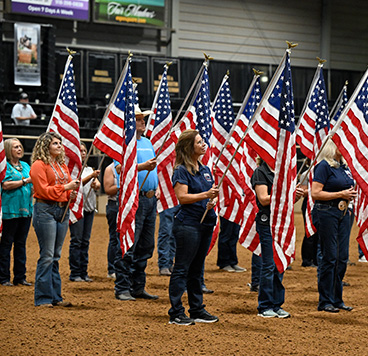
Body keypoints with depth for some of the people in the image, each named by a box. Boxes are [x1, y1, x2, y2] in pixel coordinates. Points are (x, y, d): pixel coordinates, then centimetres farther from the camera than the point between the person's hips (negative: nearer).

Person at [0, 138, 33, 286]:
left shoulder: (26, 166, 16)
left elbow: (33, 186, 20)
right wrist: (25, 181, -14)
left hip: (25, 209, 7)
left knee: (21, 243, 10)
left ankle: (20, 277, 15)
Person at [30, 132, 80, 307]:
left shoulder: (62, 165, 18)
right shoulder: (38, 165, -6)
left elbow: (68, 186, 23)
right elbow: (44, 190, -13)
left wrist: (72, 193, 2)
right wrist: (65, 187, -16)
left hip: (62, 210, 7)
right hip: (45, 210, -7)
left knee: (56, 256, 10)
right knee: (47, 256, -8)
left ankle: (55, 296, 14)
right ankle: (43, 298, -3)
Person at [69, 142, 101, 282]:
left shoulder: (89, 169, 17)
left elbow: (98, 185, 6)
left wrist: (95, 184, -17)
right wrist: (91, 176, -28)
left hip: (89, 207, 6)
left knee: (85, 241, 7)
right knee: (76, 240, -6)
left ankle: (84, 272, 11)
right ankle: (75, 273, -3)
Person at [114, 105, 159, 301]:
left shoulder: (147, 142, 20)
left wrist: (157, 188, 13)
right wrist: (143, 166, -29)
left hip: (150, 199, 9)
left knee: (146, 246, 10)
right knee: (128, 246, -8)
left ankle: (138, 287, 17)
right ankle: (122, 288, -4)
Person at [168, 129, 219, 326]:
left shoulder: (205, 169, 15)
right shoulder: (181, 170, -8)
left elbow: (212, 193, 23)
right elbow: (182, 197, -17)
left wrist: (213, 201, 2)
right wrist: (205, 195, -25)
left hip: (206, 223, 8)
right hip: (188, 224, -8)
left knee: (196, 270, 13)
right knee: (182, 269, -4)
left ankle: (197, 310, 19)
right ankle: (176, 313, -2)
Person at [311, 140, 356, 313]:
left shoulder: (344, 166, 14)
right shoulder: (323, 166, -10)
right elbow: (315, 194, -16)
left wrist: (350, 194, 6)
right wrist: (341, 194, -16)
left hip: (343, 213, 8)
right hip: (326, 213, -8)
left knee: (342, 257, 8)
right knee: (330, 258, -5)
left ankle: (337, 299, 17)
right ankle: (325, 302, 3)